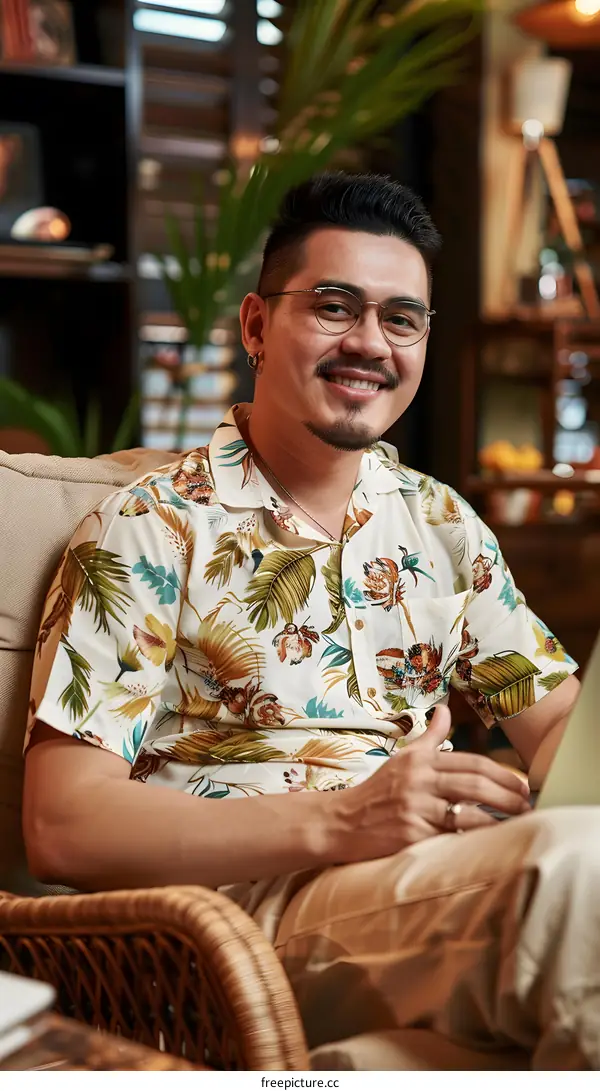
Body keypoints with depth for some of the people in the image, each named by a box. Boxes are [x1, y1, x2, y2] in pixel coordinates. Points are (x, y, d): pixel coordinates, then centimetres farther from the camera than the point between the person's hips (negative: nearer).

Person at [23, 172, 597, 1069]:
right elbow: (63, 826, -8)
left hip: (451, 882, 6)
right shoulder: (148, 533, 1)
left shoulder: (442, 524, 19)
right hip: (246, 900, -5)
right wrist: (335, 819, -20)